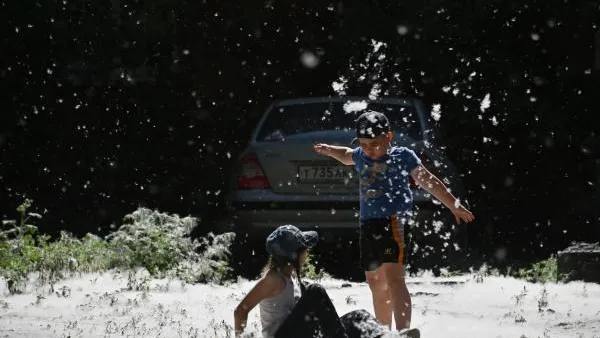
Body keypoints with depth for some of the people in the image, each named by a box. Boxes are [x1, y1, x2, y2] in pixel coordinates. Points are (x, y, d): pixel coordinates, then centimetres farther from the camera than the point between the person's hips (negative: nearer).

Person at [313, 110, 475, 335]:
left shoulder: (402, 156, -2)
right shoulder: (361, 157, 14)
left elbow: (428, 182, 1)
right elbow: (346, 155, 39)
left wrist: (454, 205, 1)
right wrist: (329, 150, 26)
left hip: (394, 221, -7)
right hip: (368, 224, 7)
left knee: (393, 277, -23)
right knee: (375, 283, 16)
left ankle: (403, 330, -35)